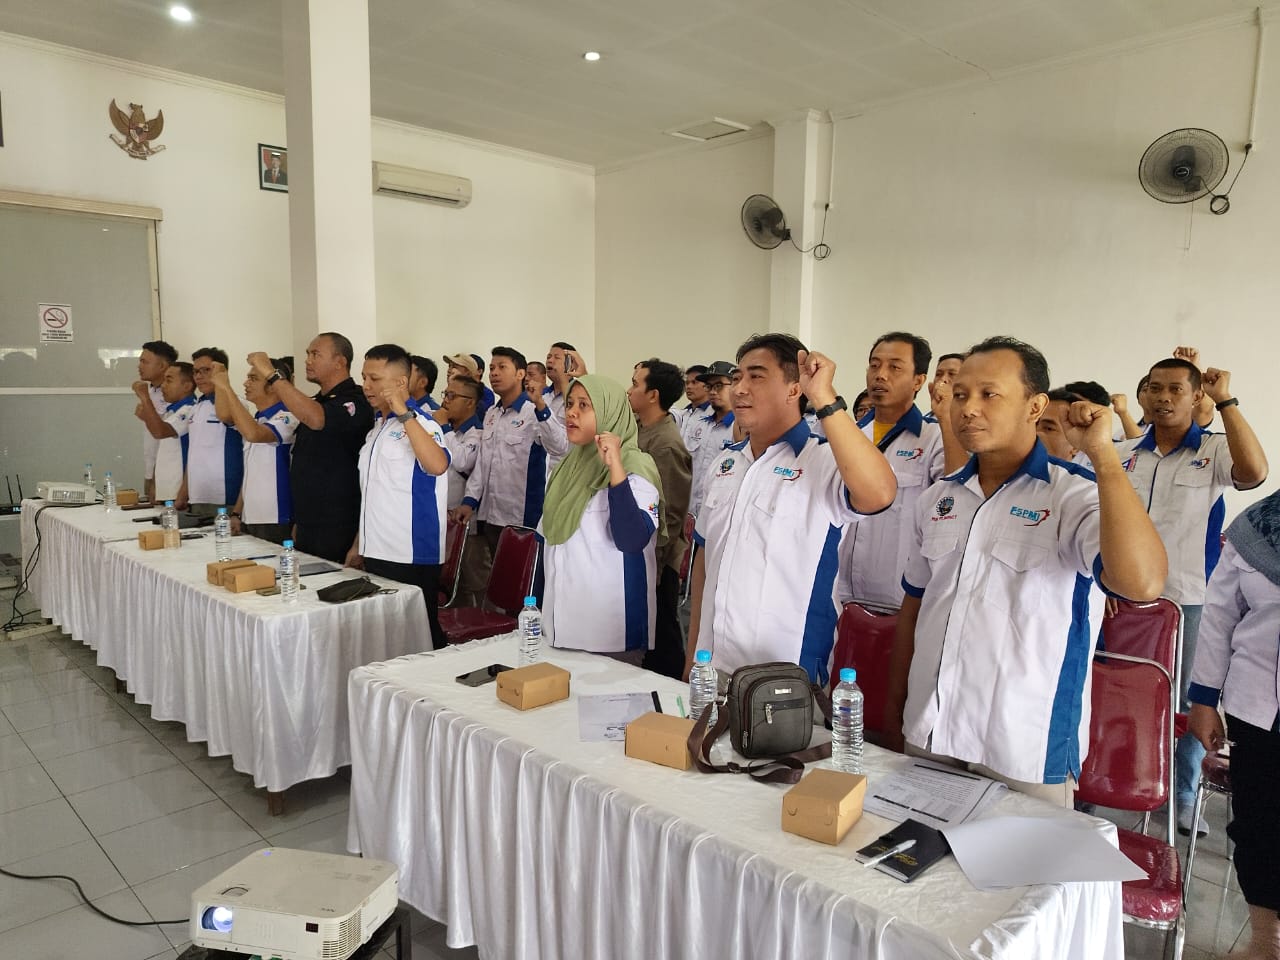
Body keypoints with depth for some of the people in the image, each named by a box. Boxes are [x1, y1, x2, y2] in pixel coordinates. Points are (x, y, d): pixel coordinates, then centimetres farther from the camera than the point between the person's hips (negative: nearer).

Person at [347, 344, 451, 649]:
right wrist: (359, 544, 20)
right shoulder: (376, 426, 15)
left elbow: (437, 465, -32)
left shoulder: (419, 424, -10)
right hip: (377, 554, 8)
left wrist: (403, 412, -28)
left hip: (411, 556, -8)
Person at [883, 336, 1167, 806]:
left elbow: (1142, 582, -29)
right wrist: (892, 710, 15)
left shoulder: (1075, 496, -9)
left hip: (1026, 755, -4)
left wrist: (1102, 452, -24)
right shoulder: (938, 497, 6)